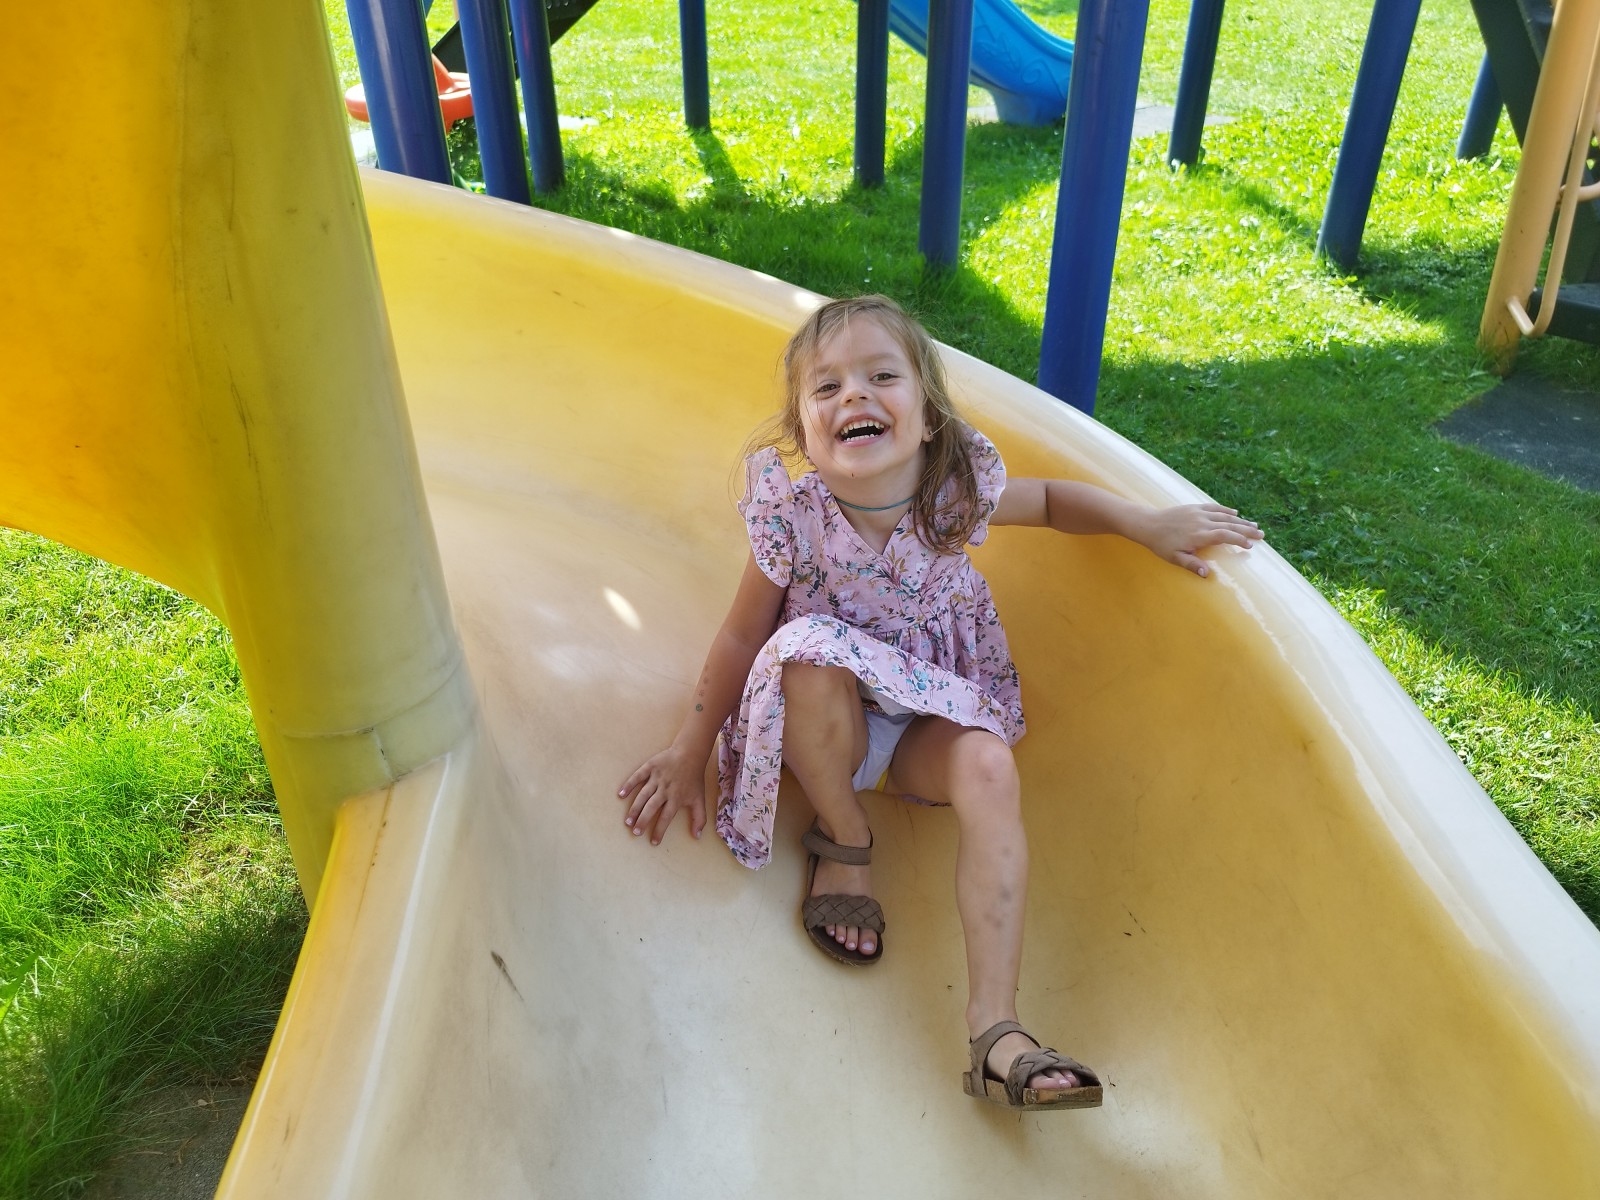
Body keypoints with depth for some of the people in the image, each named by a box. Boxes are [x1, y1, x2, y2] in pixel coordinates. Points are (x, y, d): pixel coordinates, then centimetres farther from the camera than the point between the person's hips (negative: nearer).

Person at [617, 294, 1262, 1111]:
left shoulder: (957, 492, -16)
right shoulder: (792, 517, -21)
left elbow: (1050, 499, 5)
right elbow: (743, 637, -9)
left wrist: (1148, 524, -10)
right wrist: (689, 753, -4)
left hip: (930, 713, 2)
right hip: (828, 721, -1)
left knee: (990, 771, -30)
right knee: (810, 651, -35)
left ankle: (995, 1032, -31)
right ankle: (844, 839, -9)